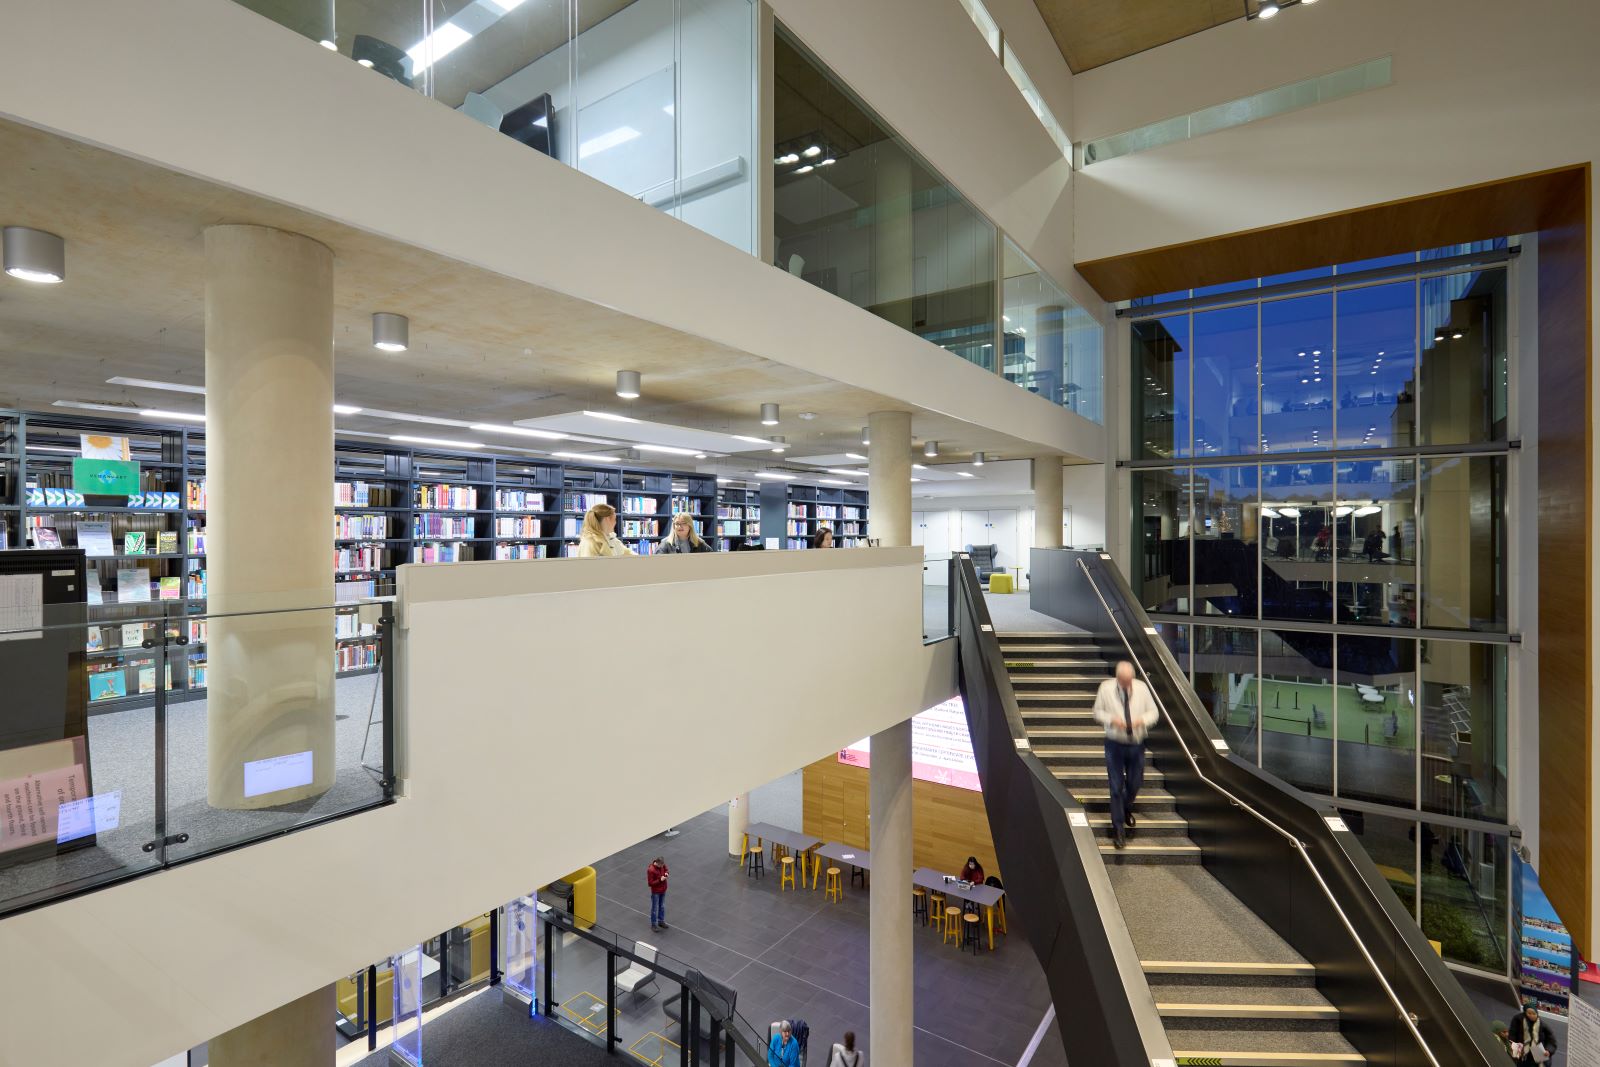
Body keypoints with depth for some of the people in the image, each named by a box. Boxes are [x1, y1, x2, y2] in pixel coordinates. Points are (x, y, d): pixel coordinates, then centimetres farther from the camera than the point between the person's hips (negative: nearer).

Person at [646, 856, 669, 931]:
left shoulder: (662, 864, -11)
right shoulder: (650, 870, -30)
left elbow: (666, 870, 9)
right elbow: (650, 883, -25)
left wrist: (666, 873, -13)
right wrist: (660, 880, -29)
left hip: (663, 890, 6)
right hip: (656, 892, -6)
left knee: (662, 906, 22)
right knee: (655, 908, 10)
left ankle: (661, 921, 40)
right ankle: (654, 924, 28)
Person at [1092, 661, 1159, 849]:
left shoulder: (1142, 688, -5)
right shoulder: (1106, 688, -10)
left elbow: (1153, 712, 3)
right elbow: (1097, 712, -1)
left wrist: (1142, 720, -19)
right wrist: (1111, 719, -21)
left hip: (1136, 744, 3)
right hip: (1115, 744, -2)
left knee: (1135, 784, 16)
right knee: (1116, 787, -2)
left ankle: (1126, 810, 48)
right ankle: (1118, 829, 7)